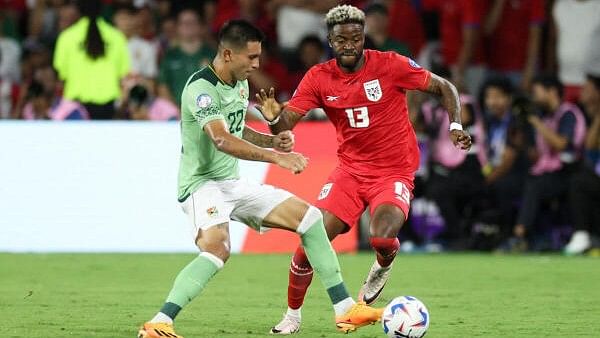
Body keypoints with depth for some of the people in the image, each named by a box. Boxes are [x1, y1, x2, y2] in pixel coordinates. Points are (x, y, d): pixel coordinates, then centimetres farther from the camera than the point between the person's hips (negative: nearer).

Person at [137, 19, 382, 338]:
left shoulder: (240, 84, 9)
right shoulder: (201, 88, -21)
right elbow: (222, 140, -35)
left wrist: (272, 141, 7)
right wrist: (275, 157, -42)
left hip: (233, 183, 9)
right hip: (202, 183, -9)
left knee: (309, 216, 6)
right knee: (217, 247, -35)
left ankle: (345, 309, 10)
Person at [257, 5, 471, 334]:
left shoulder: (391, 65, -12)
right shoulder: (319, 78, -5)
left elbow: (444, 88, -3)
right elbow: (285, 125, -8)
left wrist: (455, 126, -18)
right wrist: (273, 117, -31)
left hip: (394, 173, -3)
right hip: (350, 169, 3)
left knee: (382, 238, -29)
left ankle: (384, 266, 10)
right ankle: (292, 315, 13)